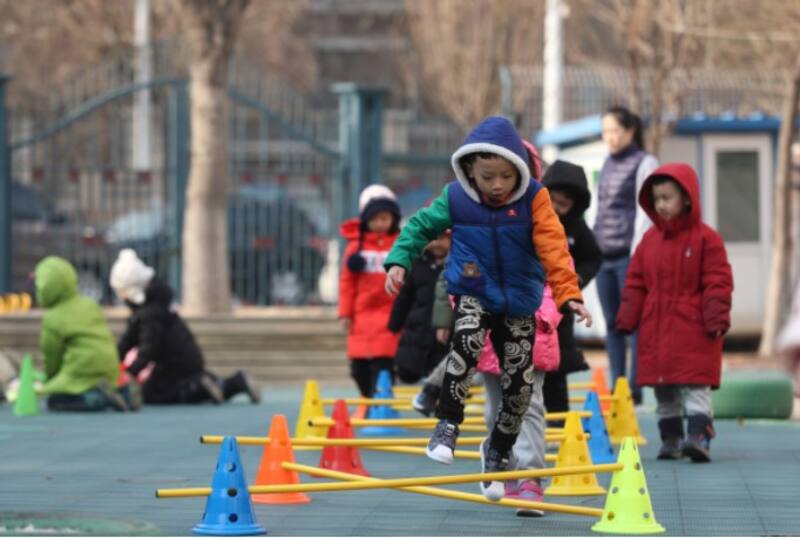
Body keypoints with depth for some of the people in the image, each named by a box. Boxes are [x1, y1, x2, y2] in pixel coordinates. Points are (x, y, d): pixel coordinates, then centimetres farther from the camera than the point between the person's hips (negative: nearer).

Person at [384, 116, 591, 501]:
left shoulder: (533, 199, -11)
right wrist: (398, 261, -8)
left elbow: (553, 248, -17)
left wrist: (568, 293, -26)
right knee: (468, 337, -34)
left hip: (518, 302, 1)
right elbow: (421, 226, 5)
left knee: (519, 381, 0)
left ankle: (497, 451, 24)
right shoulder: (456, 199, -8)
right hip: (472, 292, -1)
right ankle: (447, 425, -25)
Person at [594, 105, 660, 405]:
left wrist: (637, 255, -14)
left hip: (629, 254, -7)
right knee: (612, 324, 7)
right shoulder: (608, 164, 18)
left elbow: (645, 211, -8)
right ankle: (616, 387, 10)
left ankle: (634, 389, -4)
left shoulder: (644, 164, -3)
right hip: (604, 254, 7)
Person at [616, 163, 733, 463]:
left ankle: (698, 438, -15)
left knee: (695, 387, -10)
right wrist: (627, 317, 7)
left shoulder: (705, 239, -7)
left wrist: (716, 318, -15)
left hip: (693, 331, -6)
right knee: (664, 392, 10)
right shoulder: (650, 239, 8)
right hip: (656, 331, 6)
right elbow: (636, 282, 12)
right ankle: (670, 439, 18)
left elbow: (718, 283, -8)